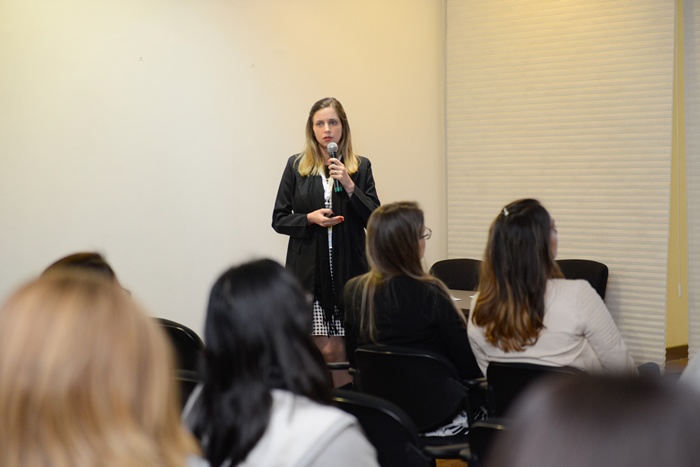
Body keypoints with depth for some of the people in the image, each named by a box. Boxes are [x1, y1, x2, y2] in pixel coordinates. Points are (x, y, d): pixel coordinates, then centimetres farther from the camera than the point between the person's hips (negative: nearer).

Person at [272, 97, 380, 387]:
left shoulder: (360, 167, 7)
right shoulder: (296, 166, 6)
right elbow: (279, 220, 7)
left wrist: (349, 185, -10)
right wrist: (310, 218, -11)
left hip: (348, 269, 0)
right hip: (309, 270, 0)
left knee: (341, 351, -2)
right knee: (318, 350, -3)